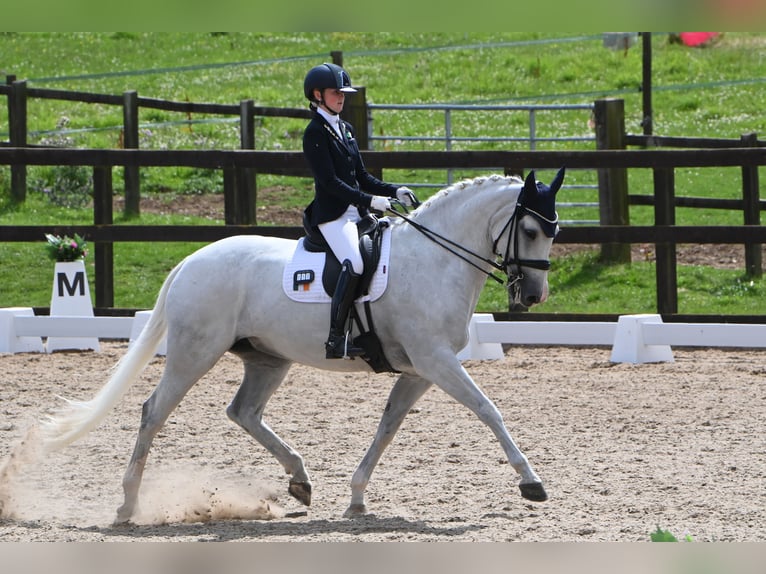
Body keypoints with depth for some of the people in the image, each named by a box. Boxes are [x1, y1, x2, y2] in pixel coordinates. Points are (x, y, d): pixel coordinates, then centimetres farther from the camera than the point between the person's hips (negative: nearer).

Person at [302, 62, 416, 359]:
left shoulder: (346, 129, 18)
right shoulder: (315, 133, -7)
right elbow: (330, 181, -16)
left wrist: (394, 191, 5)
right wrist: (370, 200, -22)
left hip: (357, 212, 9)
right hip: (332, 214, -9)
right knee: (354, 264, -30)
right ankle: (336, 339, -32)